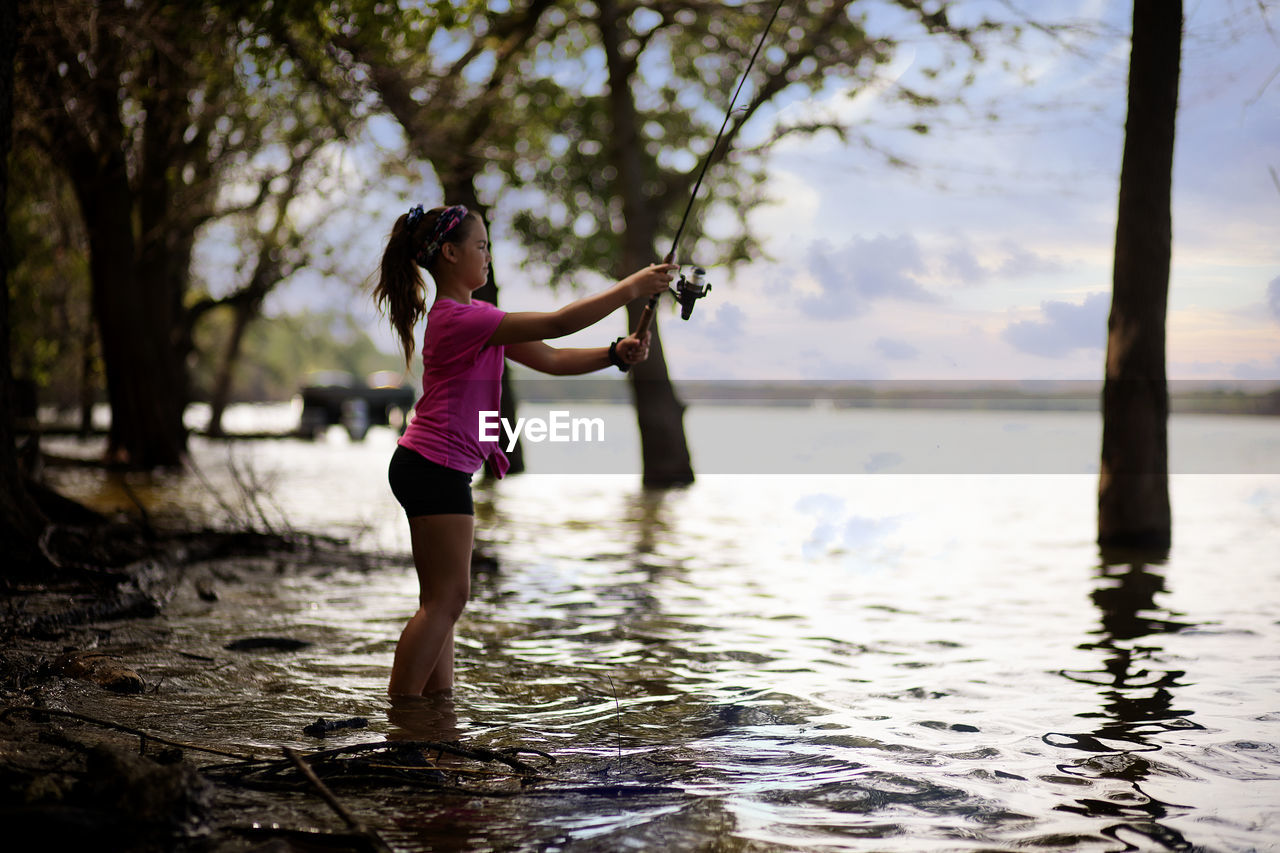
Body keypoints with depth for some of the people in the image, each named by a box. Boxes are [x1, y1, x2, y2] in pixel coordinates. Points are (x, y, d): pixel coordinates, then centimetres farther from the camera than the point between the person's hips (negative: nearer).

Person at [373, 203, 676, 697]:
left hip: (426, 467, 11)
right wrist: (629, 289, -18)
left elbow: (549, 360, 9)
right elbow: (554, 325, -23)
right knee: (447, 597, -7)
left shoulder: (472, 315, 15)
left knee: (442, 599, 11)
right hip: (436, 466, -11)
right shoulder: (459, 318, -18)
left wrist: (616, 354, -5)